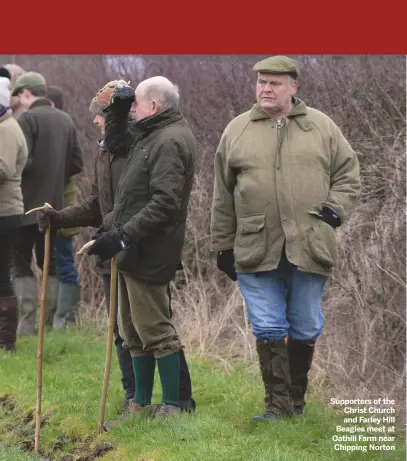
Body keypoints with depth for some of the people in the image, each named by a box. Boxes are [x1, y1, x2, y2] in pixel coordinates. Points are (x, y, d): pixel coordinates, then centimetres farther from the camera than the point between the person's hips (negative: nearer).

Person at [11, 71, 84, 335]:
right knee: (49, 263, 13)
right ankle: (49, 324, 14)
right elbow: (77, 164, 8)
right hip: (54, 204, 7)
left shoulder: (28, 119, -13)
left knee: (21, 264, -2)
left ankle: (27, 326, -8)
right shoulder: (65, 120, 8)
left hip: (28, 204, -7)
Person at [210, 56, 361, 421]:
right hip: (256, 250, 0)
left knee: (306, 329, 8)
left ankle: (297, 399, 24)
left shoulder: (322, 127, 5)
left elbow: (348, 174, 12)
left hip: (309, 249, 0)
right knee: (268, 329, -2)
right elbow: (223, 196, 10)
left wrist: (335, 208, -5)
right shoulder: (237, 131, 6)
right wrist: (222, 245, 10)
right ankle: (278, 405, 5)